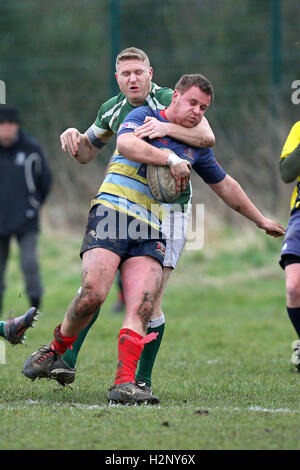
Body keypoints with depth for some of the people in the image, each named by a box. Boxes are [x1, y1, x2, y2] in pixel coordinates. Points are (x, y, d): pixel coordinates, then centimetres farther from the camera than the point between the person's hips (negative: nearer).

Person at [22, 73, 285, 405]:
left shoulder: (196, 147, 22)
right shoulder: (143, 117, 5)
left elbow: (226, 186, 36)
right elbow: (126, 143, -18)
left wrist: (261, 220, 42)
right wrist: (171, 159, -25)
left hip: (150, 233, 5)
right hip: (112, 212, -5)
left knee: (141, 308, -15)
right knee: (92, 295, -19)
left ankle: (124, 383, -21)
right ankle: (57, 347, 7)